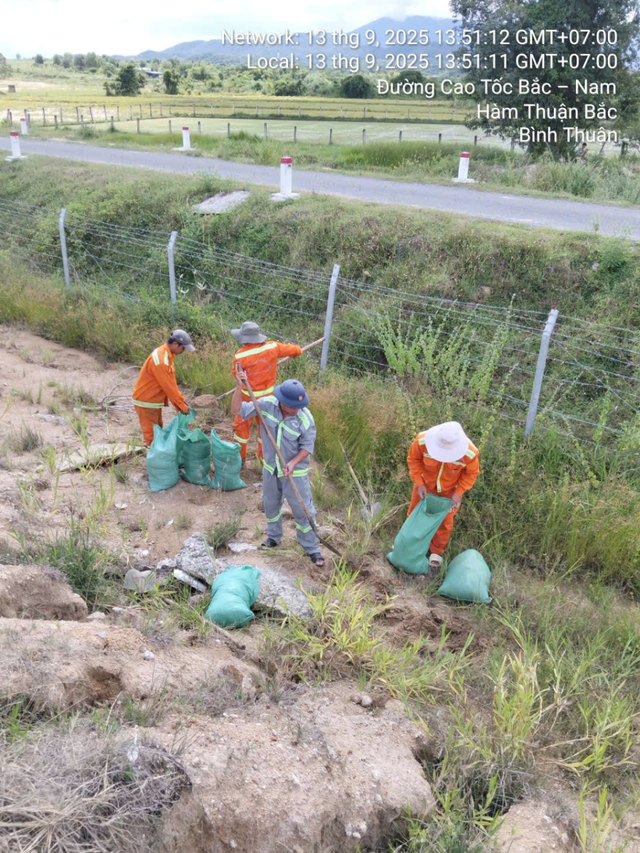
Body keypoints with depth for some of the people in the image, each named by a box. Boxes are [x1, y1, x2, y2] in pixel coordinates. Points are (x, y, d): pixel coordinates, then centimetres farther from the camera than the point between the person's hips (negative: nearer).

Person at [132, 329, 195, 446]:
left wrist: (181, 400, 4)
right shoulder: (160, 360, -28)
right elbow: (168, 387, -24)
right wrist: (182, 406, -16)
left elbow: (172, 382, 7)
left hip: (155, 401, 10)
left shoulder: (167, 355, 3)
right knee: (151, 436, -3)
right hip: (146, 402, -10)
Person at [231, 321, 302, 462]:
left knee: (241, 425, 16)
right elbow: (294, 350, 1)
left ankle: (239, 456, 28)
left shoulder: (240, 355, -22)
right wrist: (297, 350, 25)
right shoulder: (272, 347, -12)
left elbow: (237, 374, -4)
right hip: (268, 395, 3)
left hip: (249, 397, -3)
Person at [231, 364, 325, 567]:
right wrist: (239, 387, -26)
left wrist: (293, 463, -30)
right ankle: (274, 536, 48)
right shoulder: (266, 405, -17)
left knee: (303, 510, 4)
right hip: (270, 468, 4)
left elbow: (307, 447, -14)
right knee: (271, 505, 23)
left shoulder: (305, 418, -24)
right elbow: (238, 410, -13)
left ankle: (311, 548, 24)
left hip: (295, 472, -3)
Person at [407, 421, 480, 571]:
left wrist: (459, 492, -21)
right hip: (425, 484, 1)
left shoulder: (470, 453, -38)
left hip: (449, 490, -1)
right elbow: (414, 459, -15)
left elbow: (471, 473, -15)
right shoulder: (422, 440, -37)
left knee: (444, 522, 16)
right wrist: (419, 483, -20)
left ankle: (437, 551, 44)